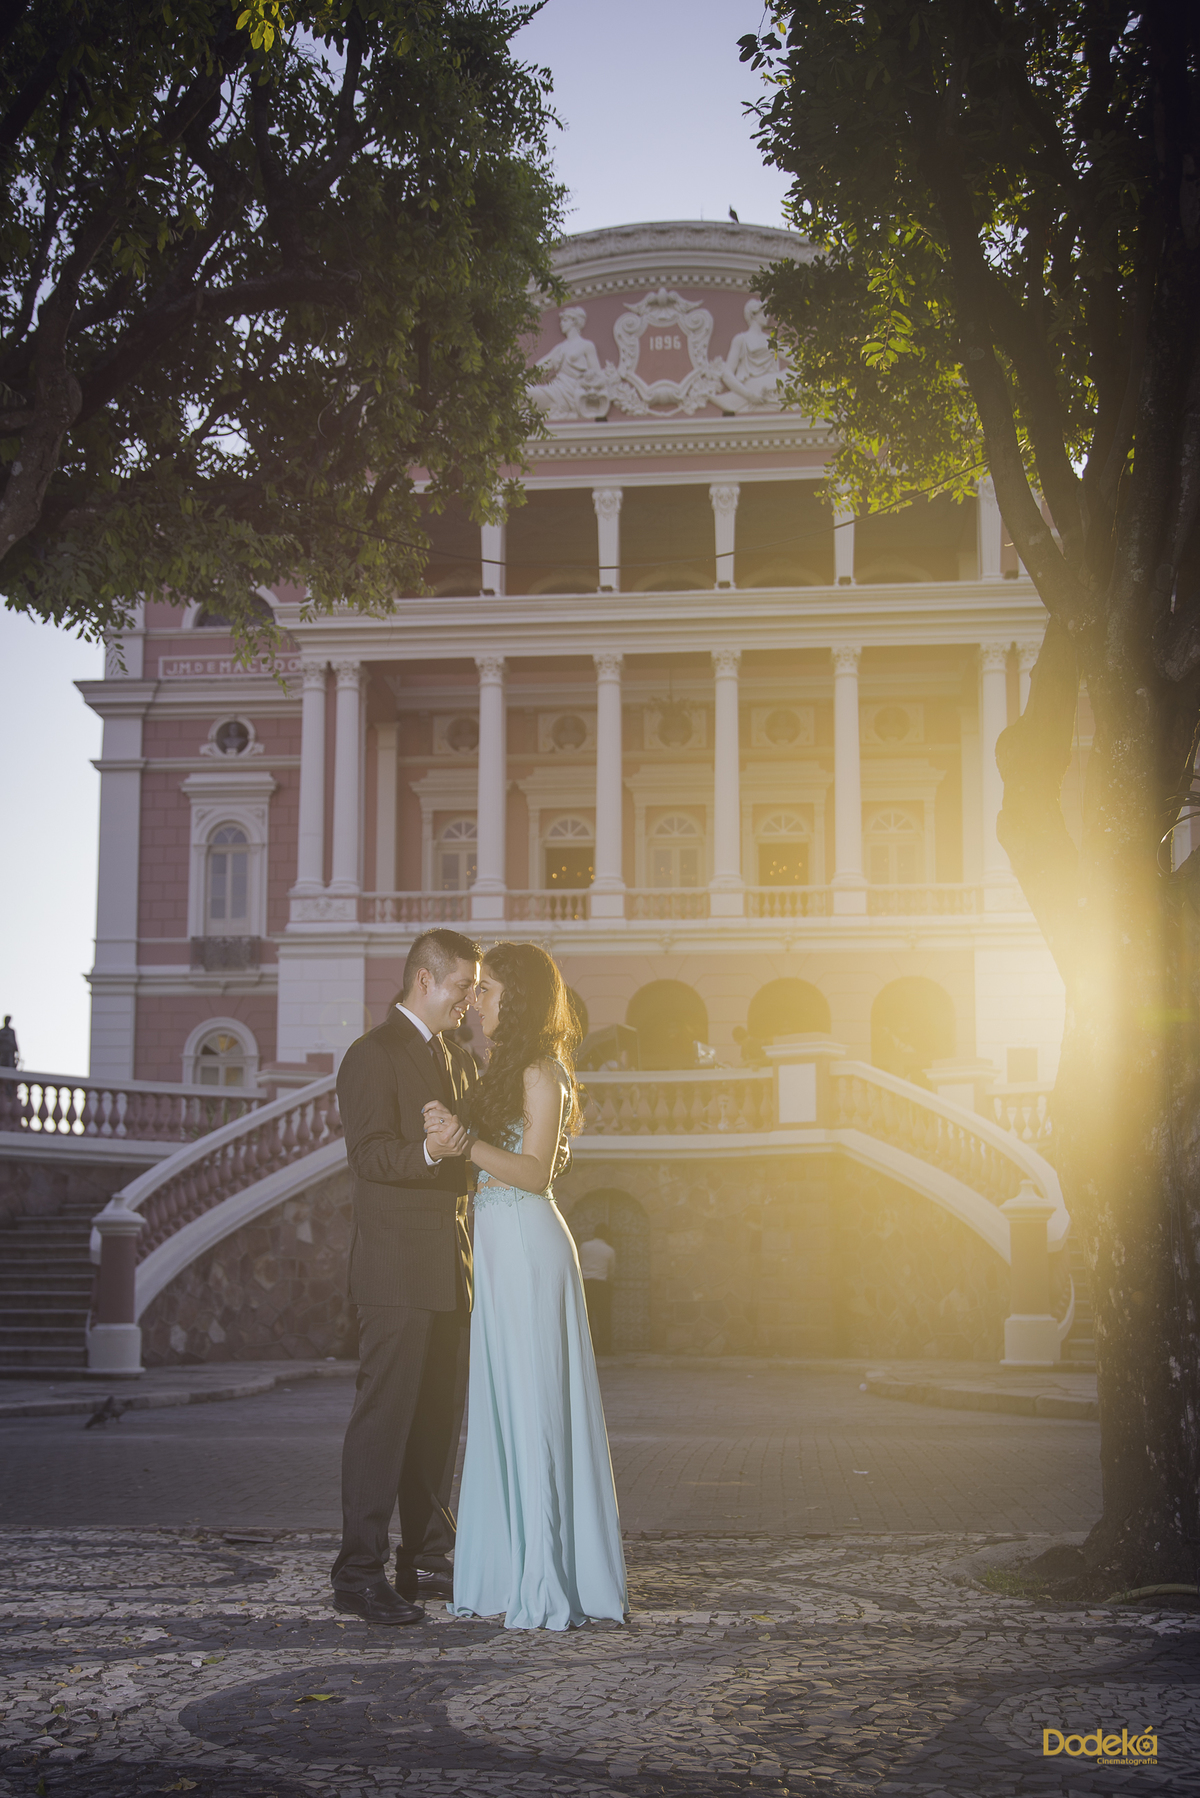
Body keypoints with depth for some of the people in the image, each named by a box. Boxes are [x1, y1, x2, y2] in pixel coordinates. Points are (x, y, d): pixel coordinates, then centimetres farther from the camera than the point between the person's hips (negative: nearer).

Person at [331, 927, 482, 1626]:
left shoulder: (460, 1059, 20)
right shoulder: (374, 1054, -7)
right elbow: (370, 1153, -17)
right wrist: (429, 1153, -34)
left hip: (452, 1265, 8)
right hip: (397, 1264, -8)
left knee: (442, 1413, 11)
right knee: (385, 1413, -7)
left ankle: (426, 1557, 20)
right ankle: (359, 1571, -3)